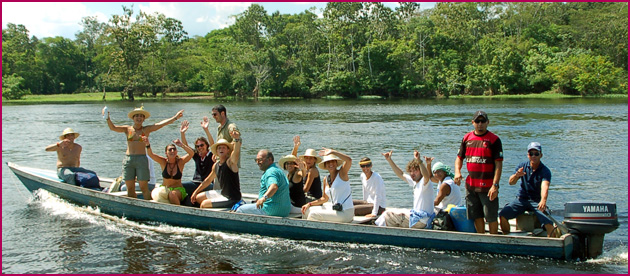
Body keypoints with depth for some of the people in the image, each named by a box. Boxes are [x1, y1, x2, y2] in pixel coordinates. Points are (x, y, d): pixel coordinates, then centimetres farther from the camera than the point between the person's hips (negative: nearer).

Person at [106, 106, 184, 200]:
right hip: (128, 159, 2)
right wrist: (108, 118, -15)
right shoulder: (127, 129, 10)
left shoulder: (146, 129, 6)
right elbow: (113, 127, 2)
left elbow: (160, 124, -4)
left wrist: (175, 118, -13)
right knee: (130, 188, 5)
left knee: (144, 187, -4)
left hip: (142, 160, -2)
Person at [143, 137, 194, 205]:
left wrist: (182, 145, -34)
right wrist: (148, 145, -32)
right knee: (154, 193, -25)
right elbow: (150, 154, -13)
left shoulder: (180, 162, -5)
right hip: (164, 189, 3)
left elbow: (191, 153, -20)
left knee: (172, 194, -34)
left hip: (178, 190, -3)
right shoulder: (163, 162, -1)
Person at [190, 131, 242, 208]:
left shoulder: (230, 162, -18)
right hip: (222, 193, 9)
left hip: (231, 199, -9)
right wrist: (195, 192, 21)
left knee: (204, 204, -10)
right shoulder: (216, 165, 6)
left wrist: (237, 139, -60)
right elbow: (208, 180, 20)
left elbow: (236, 152, -40)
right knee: (198, 198, 19)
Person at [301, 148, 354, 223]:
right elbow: (325, 198, 20)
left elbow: (349, 160, -29)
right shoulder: (326, 179, 9)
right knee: (307, 211, 11)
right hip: (334, 209, 7)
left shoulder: (342, 173, -8)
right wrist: (309, 204, 11)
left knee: (313, 214, -14)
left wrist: (332, 152, -25)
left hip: (345, 213, -7)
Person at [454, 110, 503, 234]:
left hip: (487, 186, -5)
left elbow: (498, 164, -10)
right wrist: (457, 172, -4)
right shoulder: (467, 138, 9)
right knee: (476, 216, 13)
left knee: (491, 217, 1)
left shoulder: (494, 139, -6)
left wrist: (495, 185, -18)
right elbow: (459, 158, 17)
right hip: (470, 185, 5)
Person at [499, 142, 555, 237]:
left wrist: (543, 200, -52)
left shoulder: (545, 171, -12)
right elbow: (511, 182, -11)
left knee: (549, 224, -27)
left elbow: (545, 186, -31)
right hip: (521, 199, 3)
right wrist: (516, 175, -35)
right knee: (503, 215, -19)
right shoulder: (522, 166, -1)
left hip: (537, 201, -3)